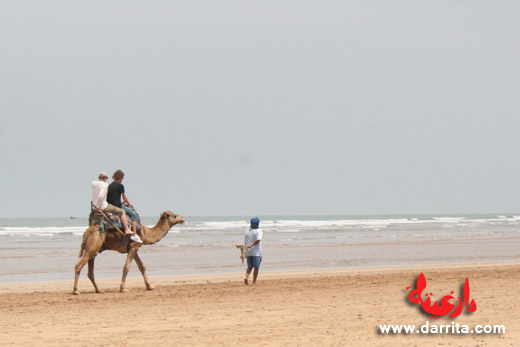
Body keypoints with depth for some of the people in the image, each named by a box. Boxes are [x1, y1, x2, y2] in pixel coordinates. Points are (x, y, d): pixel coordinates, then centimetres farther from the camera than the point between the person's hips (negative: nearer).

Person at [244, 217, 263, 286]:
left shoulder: (247, 231, 7)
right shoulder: (259, 231, -6)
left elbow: (245, 242, 9)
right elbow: (258, 239, -22)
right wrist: (251, 245, -23)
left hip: (248, 252, 4)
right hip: (256, 252, -4)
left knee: (249, 267, 14)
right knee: (256, 267, 4)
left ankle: (246, 277, -11)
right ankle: (254, 282, 2)